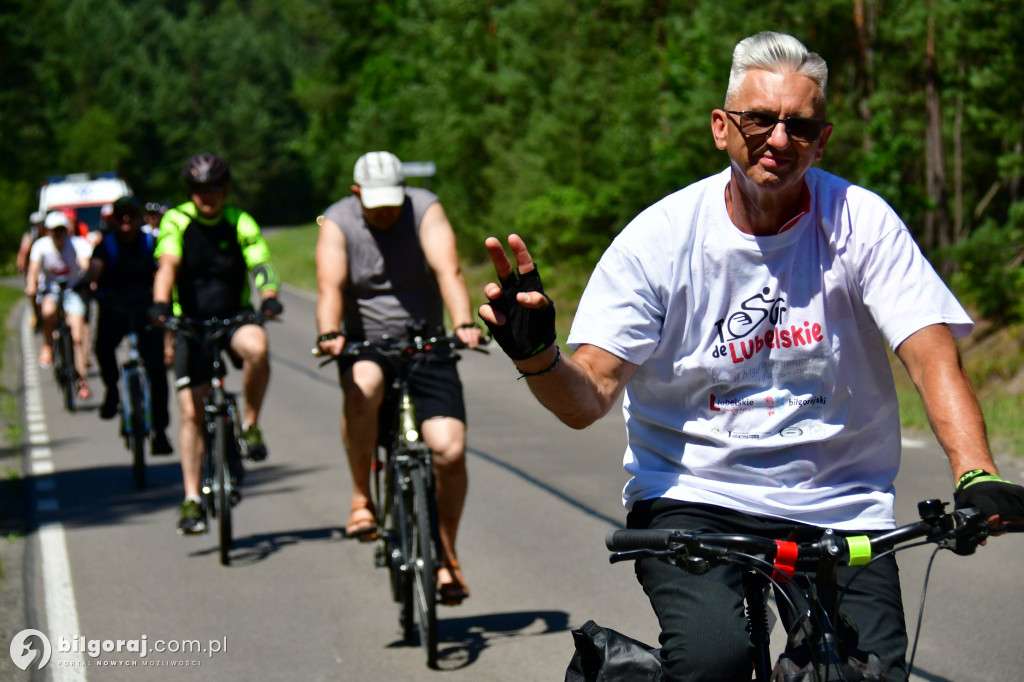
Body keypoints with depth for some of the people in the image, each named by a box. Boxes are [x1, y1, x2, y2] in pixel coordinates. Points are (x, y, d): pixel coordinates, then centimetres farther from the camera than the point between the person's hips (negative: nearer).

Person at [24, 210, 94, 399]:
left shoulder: (77, 245, -16)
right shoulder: (41, 245, -13)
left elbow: (85, 265, -30)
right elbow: (33, 270, -20)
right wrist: (31, 287, -39)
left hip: (72, 290, 0)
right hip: (49, 289, 0)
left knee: (78, 337, -9)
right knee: (48, 311, -36)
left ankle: (82, 381, 2)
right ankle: (47, 347, -12)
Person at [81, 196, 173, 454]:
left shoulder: (150, 243, 2)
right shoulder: (107, 245, 0)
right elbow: (95, 268, -18)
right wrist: (85, 284, -41)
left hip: (146, 309, 1)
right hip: (113, 308, -1)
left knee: (156, 367, -11)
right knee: (104, 343, -33)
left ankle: (160, 431, -3)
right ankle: (112, 389, -5)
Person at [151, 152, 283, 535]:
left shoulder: (240, 223, -4)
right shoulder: (176, 222, -7)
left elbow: (261, 264, -17)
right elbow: (167, 265, -22)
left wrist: (269, 298, -38)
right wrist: (160, 305, -40)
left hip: (234, 318, 0)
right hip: (191, 323, 0)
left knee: (257, 346, -36)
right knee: (191, 412, -6)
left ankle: (251, 424, -13)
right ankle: (192, 500, 2)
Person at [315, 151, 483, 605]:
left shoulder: (426, 209, -8)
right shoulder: (337, 223, -8)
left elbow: (447, 270, -23)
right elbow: (330, 285, -23)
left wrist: (464, 324, -40)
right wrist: (329, 334, -42)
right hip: (365, 346, -1)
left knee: (450, 451, -12)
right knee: (361, 391, -37)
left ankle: (446, 554, 9)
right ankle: (362, 499, -17)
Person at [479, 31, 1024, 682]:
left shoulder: (862, 223, -5)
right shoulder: (660, 237, -7)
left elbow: (933, 354, -13)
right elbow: (587, 398, -11)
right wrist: (535, 355, -34)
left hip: (838, 503, 2)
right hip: (693, 494, -2)